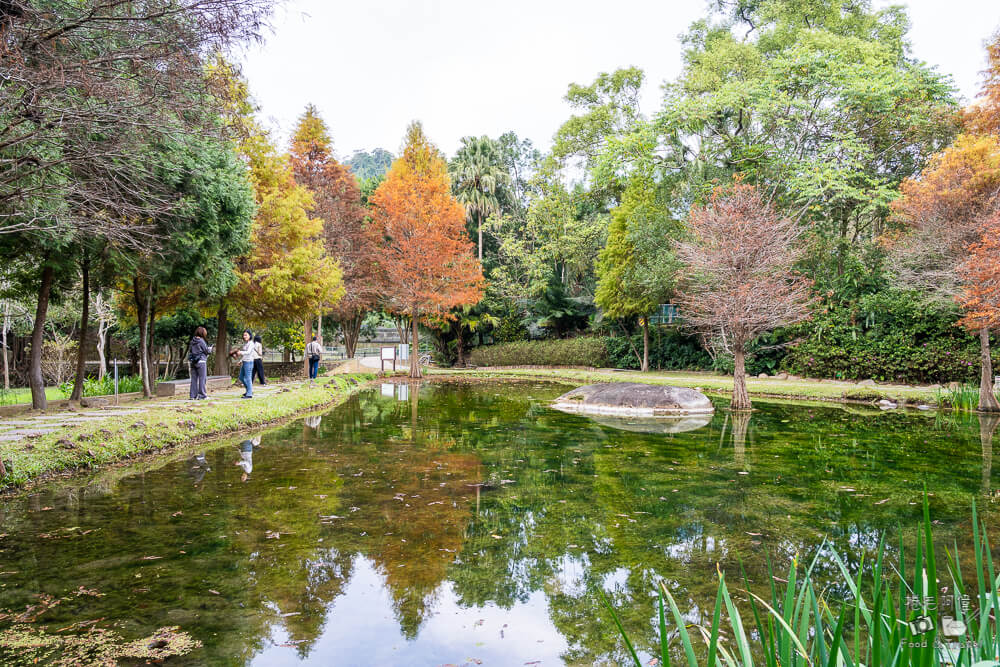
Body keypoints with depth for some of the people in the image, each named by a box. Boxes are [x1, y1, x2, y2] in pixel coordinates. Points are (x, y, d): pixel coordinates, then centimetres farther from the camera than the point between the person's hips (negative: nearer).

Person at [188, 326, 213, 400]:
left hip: (193, 362, 6)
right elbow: (207, 351, -6)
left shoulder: (192, 341, 7)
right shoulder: (201, 341, -11)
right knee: (202, 378, -1)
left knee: (194, 378, 9)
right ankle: (202, 395, -1)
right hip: (201, 361, -6)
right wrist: (210, 349, 13)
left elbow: (190, 351, 13)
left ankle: (193, 395, 12)